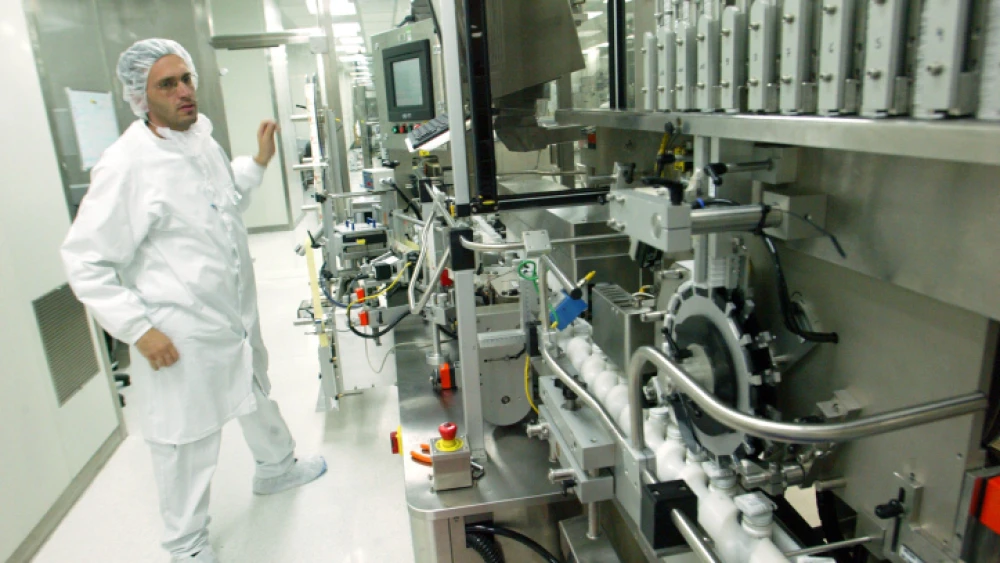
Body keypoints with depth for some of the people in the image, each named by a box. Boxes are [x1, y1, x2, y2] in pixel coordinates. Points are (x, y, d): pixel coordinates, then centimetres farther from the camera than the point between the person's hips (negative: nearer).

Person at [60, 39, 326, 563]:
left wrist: (257, 163, 11)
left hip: (237, 312, 8)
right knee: (187, 438, 7)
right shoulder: (126, 165, -21)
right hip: (183, 334, -8)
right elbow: (84, 260, -18)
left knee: (256, 394, 28)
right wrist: (137, 328, -20)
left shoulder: (202, 139, 3)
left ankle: (276, 468, 55)